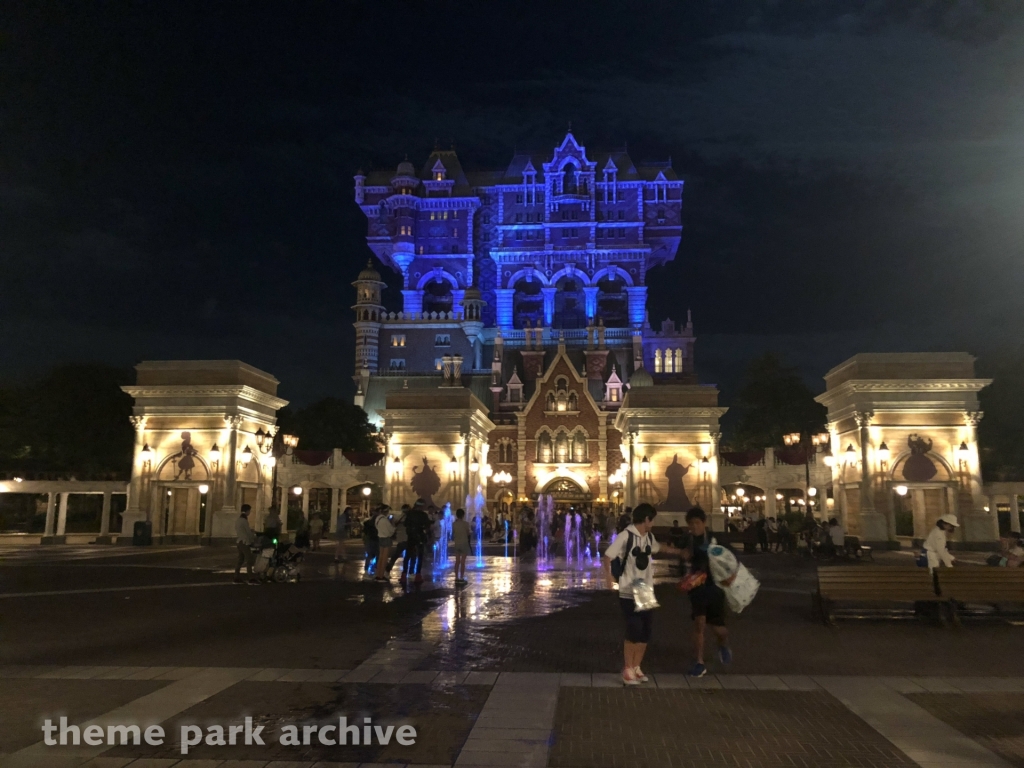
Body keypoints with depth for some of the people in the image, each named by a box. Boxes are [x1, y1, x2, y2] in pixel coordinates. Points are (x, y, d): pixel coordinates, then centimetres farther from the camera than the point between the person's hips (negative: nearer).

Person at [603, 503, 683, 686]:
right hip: (629, 593, -7)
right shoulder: (626, 536, -16)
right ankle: (628, 670, 7)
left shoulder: (649, 537, 8)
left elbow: (660, 548, 30)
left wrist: (680, 551, 34)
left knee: (646, 631, 9)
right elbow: (607, 556, -17)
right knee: (634, 631, -8)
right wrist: (609, 575, -32)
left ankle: (636, 667, 23)